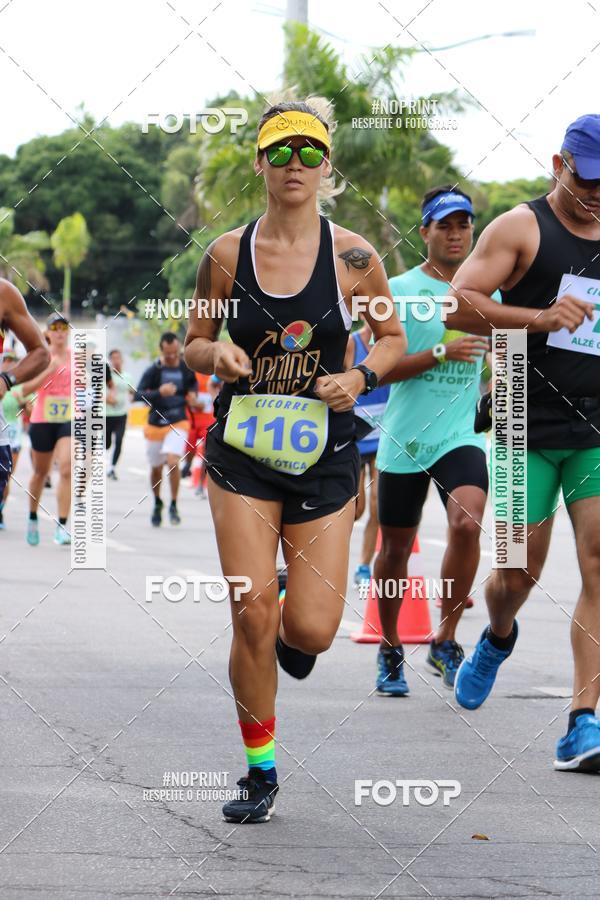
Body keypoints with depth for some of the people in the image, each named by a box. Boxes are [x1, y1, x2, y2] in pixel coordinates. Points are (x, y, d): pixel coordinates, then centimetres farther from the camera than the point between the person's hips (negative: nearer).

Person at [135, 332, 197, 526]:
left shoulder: (186, 368, -1)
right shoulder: (153, 370, -11)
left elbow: (193, 382, 22)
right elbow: (137, 395, -19)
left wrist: (192, 393, 0)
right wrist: (159, 392, -33)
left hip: (178, 423, 0)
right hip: (156, 424, 0)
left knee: (172, 461, -21)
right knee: (156, 468, 12)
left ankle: (173, 506, -6)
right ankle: (157, 504, 38)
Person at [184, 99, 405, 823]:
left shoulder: (353, 257, -3)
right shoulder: (227, 254, 0)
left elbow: (392, 338, 11)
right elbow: (193, 344, 10)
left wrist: (359, 378, -9)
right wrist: (216, 354, -12)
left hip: (325, 456, 0)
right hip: (243, 451, 0)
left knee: (311, 630, -7)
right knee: (251, 614, -9)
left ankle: (291, 628, 34)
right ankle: (260, 770, 8)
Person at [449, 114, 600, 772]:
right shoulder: (520, 229, -2)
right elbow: (458, 304, -12)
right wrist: (537, 317, -23)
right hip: (530, 429, -3)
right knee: (520, 570, 6)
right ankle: (497, 639, 43)